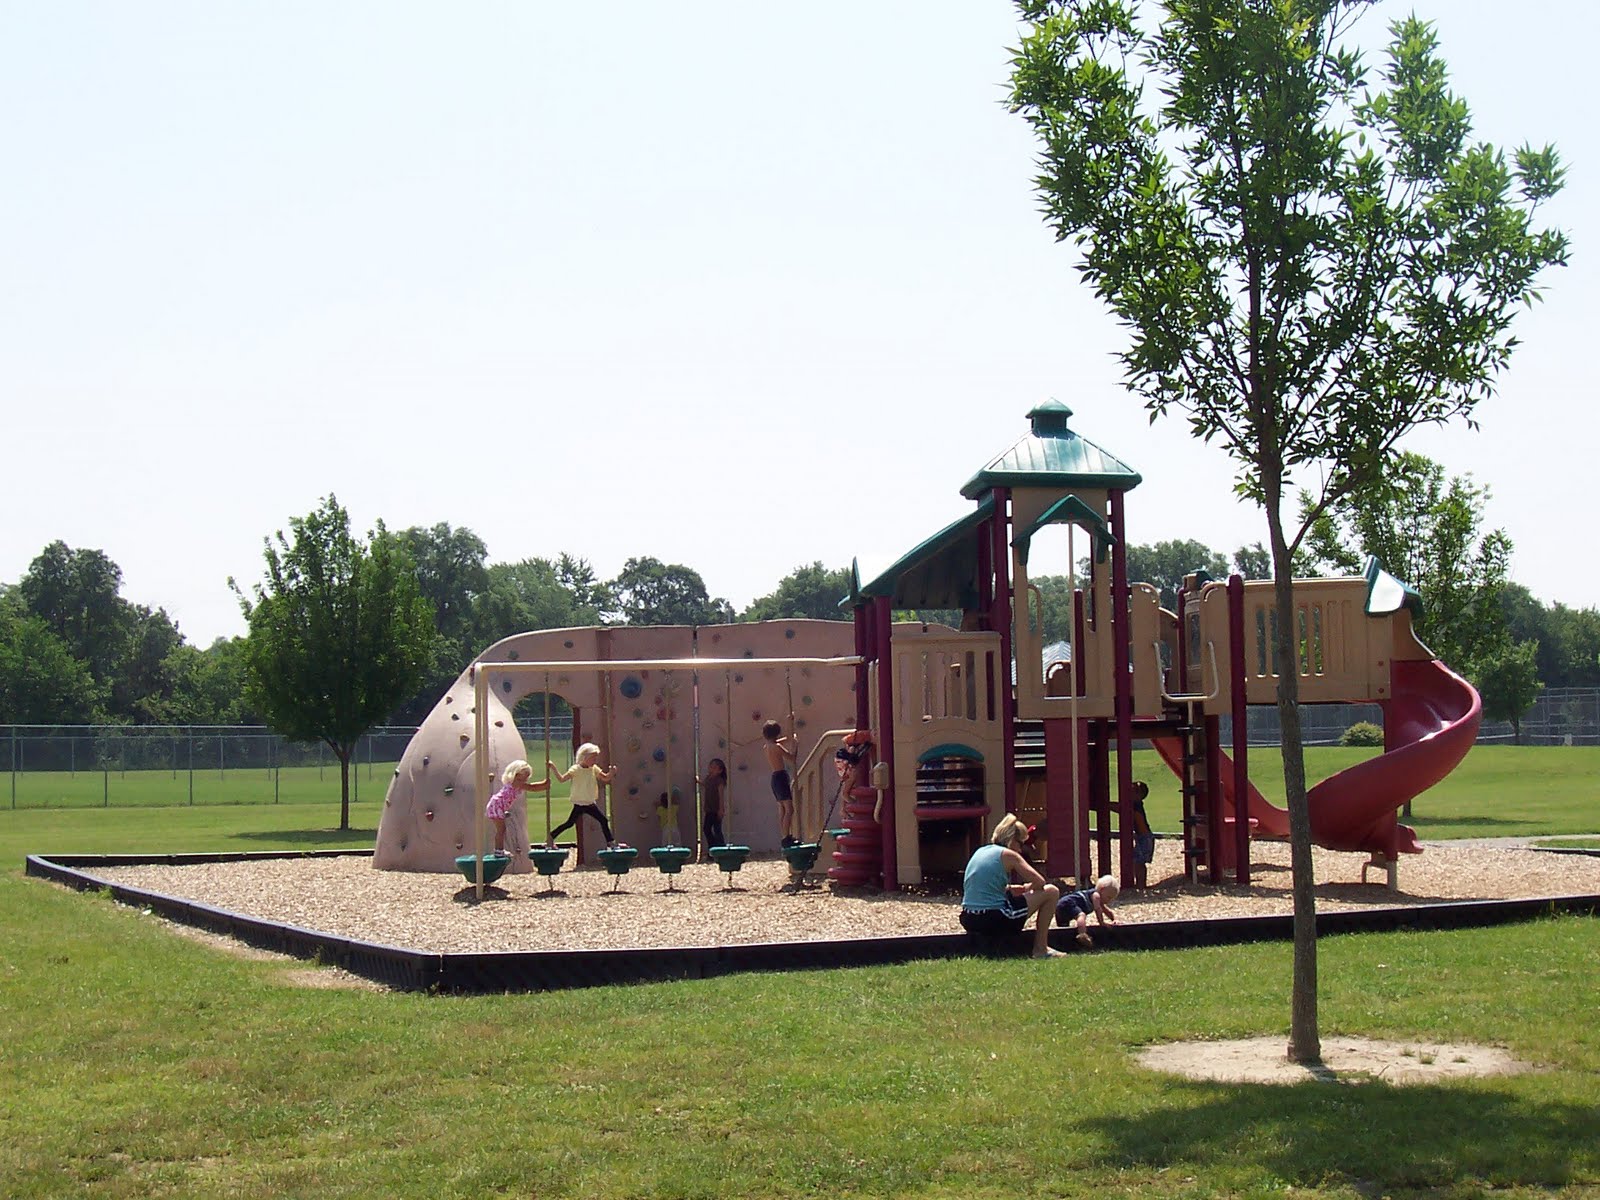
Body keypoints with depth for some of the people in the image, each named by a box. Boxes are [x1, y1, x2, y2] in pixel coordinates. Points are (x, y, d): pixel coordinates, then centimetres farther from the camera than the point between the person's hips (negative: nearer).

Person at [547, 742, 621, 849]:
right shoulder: (575, 769, -14)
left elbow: (606, 778, 6)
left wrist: (611, 772, -15)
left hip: (590, 803, 6)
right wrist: (553, 768, -29)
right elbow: (562, 779, -18)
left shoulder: (594, 769, 3)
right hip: (579, 803, -6)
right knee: (570, 823, -3)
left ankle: (610, 842, 13)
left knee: (603, 820, 4)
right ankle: (551, 836, 10)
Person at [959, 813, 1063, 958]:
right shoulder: (1008, 855, -5)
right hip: (995, 921, -8)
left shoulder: (979, 852, 16)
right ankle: (1041, 949, 9)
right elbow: (1039, 882, -8)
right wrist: (1027, 888, 13)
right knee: (1051, 892, 5)